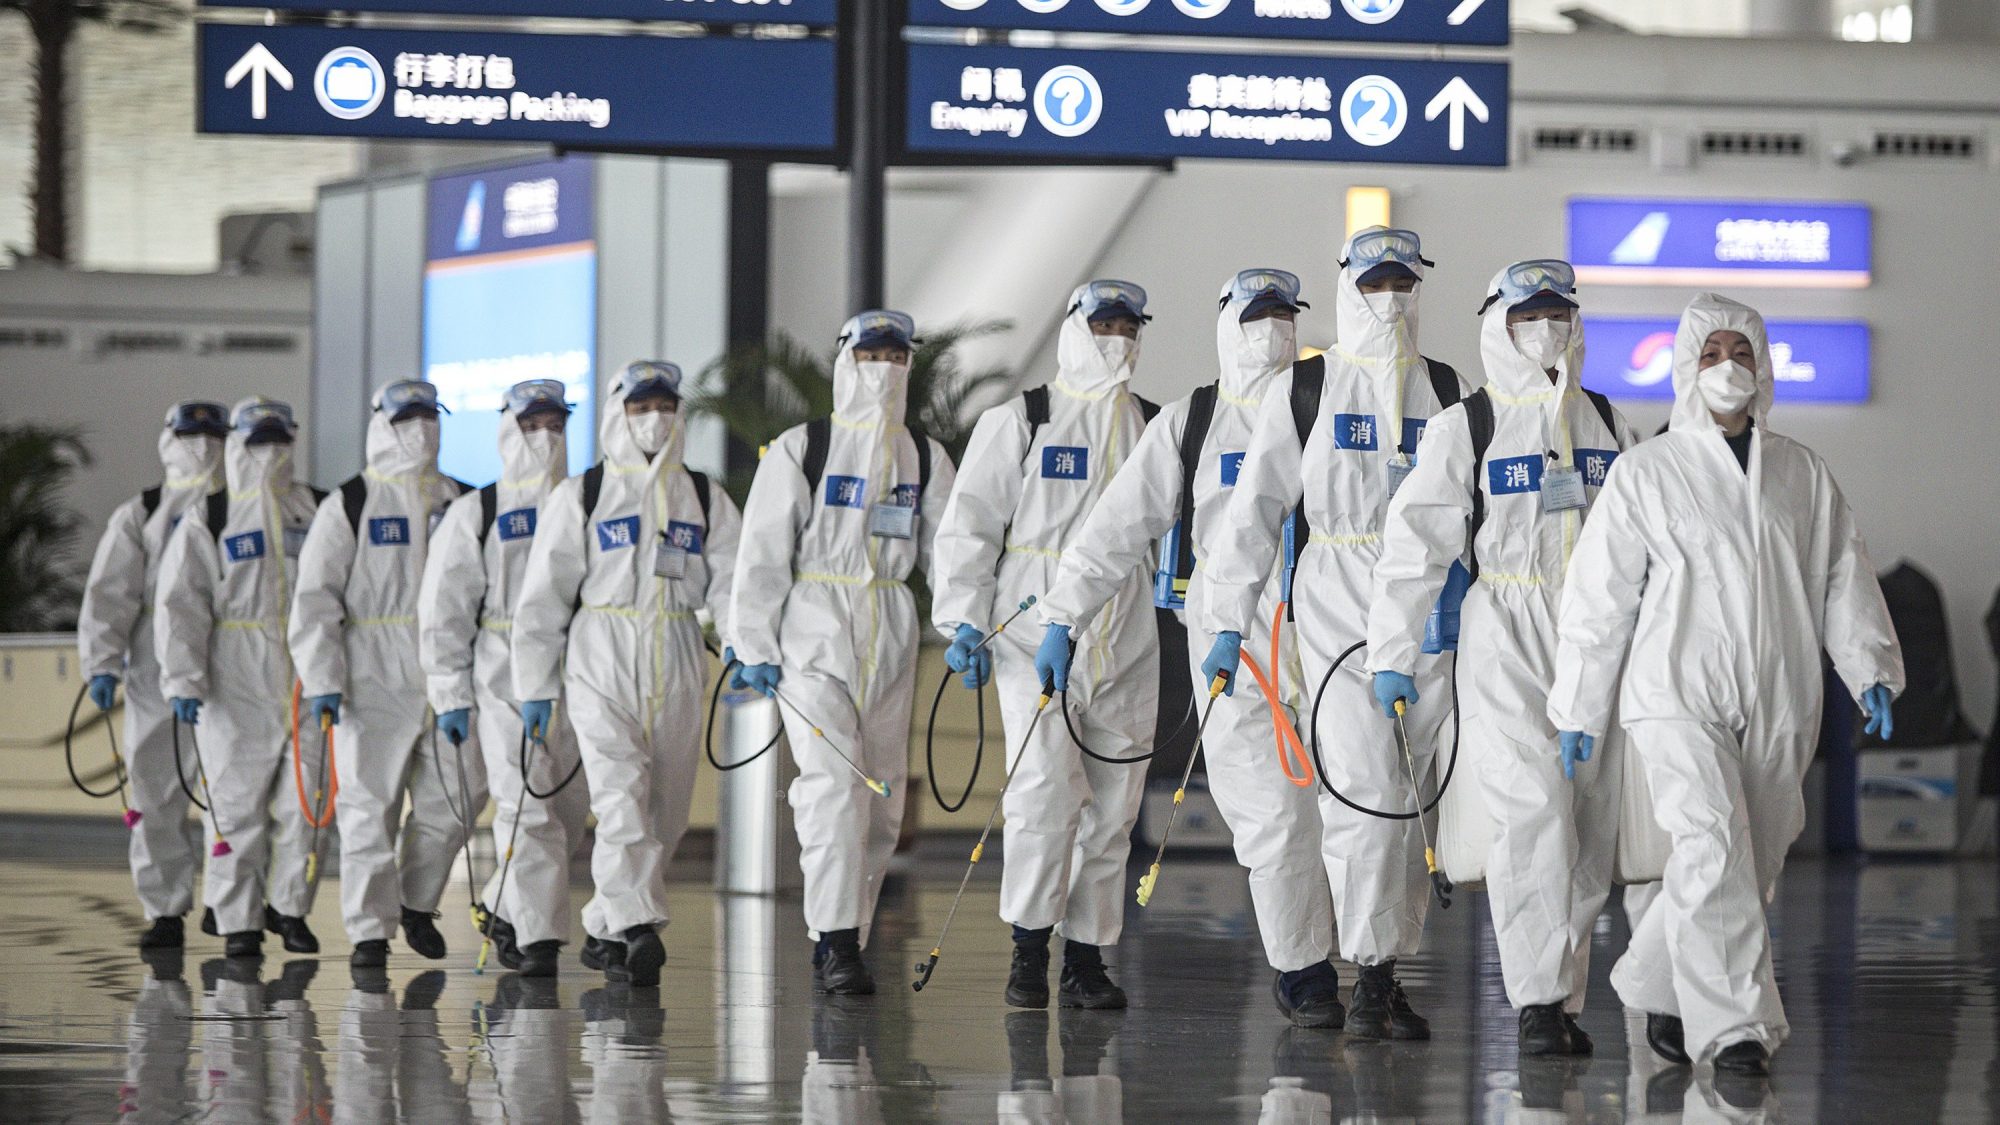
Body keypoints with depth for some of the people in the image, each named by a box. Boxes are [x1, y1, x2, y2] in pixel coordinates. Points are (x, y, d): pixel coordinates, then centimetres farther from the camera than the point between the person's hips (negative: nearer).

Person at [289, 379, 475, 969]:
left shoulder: (462, 504, 14)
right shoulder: (348, 506, 1)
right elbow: (314, 599, -4)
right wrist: (322, 682, -12)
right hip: (374, 681, -4)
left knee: (454, 798, 0)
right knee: (370, 806, -3)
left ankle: (418, 903, 21)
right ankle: (370, 931, 4)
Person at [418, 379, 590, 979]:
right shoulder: (475, 513, 4)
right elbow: (443, 608, 2)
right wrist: (450, 694, -4)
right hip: (504, 680, -4)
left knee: (569, 813, 5)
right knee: (528, 809, -12)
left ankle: (507, 909, 26)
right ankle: (538, 938, -11)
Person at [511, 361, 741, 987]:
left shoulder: (706, 500, 13)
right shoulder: (580, 497, 5)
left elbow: (729, 582, 1)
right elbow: (543, 596, 5)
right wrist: (535, 688, 0)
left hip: (676, 670, 4)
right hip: (601, 661, -4)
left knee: (666, 810, 5)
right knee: (621, 794, -18)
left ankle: (605, 930, 20)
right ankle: (637, 929, -28)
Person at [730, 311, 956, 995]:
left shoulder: (924, 458, 12)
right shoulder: (801, 450, 0)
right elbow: (762, 551, -2)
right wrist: (756, 645, -8)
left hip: (890, 639, 5)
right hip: (813, 630, -5)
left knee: (882, 799, 5)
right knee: (834, 781, -17)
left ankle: (844, 942, 15)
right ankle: (835, 943, -19)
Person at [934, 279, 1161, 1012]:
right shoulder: (1018, 423, 3)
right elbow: (969, 525, 2)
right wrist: (963, 622, -7)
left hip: (1127, 643, 4)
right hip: (1035, 629, -4)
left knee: (1112, 803, 3)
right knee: (1045, 787, -16)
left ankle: (1087, 957, 12)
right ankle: (1029, 947, -4)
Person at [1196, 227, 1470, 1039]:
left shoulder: (1447, 391, 11)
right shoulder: (1303, 391, 4)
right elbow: (1255, 508, 2)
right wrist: (1228, 621, -4)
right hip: (1337, 606, -3)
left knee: (1408, 794, 5)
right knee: (1362, 787, -12)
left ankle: (1390, 968, 12)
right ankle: (1370, 977, -8)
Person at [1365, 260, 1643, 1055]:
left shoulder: (1610, 426, 14)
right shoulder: (1464, 428, 1)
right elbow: (1414, 543, -1)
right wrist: (1393, 655, -5)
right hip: (1507, 639, -4)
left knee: (1591, 824, 3)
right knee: (1533, 810, -15)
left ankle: (1565, 997, 11)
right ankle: (1537, 1001, -15)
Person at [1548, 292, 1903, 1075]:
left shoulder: (1803, 475, 13)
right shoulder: (1646, 473, 4)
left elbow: (1843, 577, 13)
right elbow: (1599, 594, 5)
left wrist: (1870, 667, -2)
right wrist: (1577, 709, 3)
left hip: (1779, 704, 4)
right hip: (1679, 696, -4)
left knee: (1752, 865, 7)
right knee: (1713, 849, -20)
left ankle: (1655, 986, 28)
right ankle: (1733, 1026, -21)